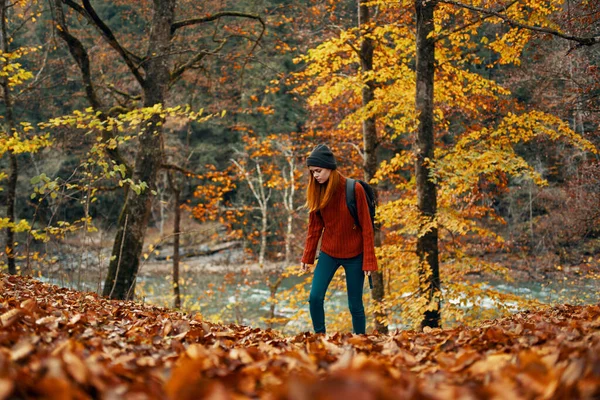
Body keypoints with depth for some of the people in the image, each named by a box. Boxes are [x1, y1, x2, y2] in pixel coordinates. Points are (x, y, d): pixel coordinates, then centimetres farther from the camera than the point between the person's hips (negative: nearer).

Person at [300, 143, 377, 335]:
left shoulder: (354, 189, -14)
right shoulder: (317, 191, -1)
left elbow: (366, 227, -12)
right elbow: (314, 227, 7)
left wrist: (369, 261, -14)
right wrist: (308, 256, 6)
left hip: (354, 255, -4)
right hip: (328, 253, 4)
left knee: (355, 305, 3)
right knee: (315, 297, -9)